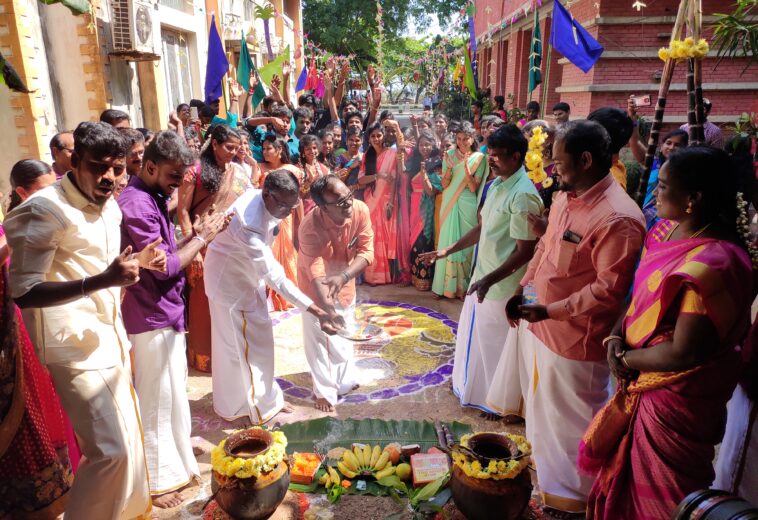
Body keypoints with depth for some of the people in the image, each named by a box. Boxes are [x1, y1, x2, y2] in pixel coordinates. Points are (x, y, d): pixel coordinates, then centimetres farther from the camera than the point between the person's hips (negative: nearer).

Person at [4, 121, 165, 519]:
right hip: (77, 345, -8)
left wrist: (139, 262, 3)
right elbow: (23, 293, -21)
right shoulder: (46, 209, -16)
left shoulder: (109, 206, 10)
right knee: (110, 449, -8)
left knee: (126, 440, 17)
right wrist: (103, 280, -32)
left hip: (110, 337, 8)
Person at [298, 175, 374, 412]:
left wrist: (344, 277, -39)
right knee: (318, 338, 5)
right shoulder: (310, 227, -38)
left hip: (345, 279, 5)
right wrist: (328, 311, -52)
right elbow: (317, 275, -41)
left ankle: (344, 380, 45)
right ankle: (325, 391, 26)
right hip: (316, 285, -4)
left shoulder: (361, 210, -26)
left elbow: (366, 251, -24)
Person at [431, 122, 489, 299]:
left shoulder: (479, 158, -1)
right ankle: (445, 285, 11)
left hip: (467, 206, -2)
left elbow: (474, 188, -7)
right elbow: (444, 185, 1)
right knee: (448, 243, 2)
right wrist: (449, 168, -16)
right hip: (450, 205, 2)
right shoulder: (449, 155, 4)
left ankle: (463, 286, 11)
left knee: (465, 243, 1)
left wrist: (467, 170, -21)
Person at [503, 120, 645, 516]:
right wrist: (524, 289, 6)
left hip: (573, 338, -8)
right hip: (537, 324, 9)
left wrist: (550, 310, -25)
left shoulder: (617, 218, -24)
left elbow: (609, 290, -25)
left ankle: (571, 494, 36)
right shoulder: (565, 198, 3)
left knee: (571, 420, 12)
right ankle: (543, 463, 53)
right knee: (541, 404, 27)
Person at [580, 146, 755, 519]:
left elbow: (683, 353, -27)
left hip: (676, 397, -8)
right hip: (644, 383, 8)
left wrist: (625, 358, -13)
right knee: (627, 473, 27)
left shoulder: (711, 265, -30)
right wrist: (616, 336, -6)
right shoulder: (667, 231, -2)